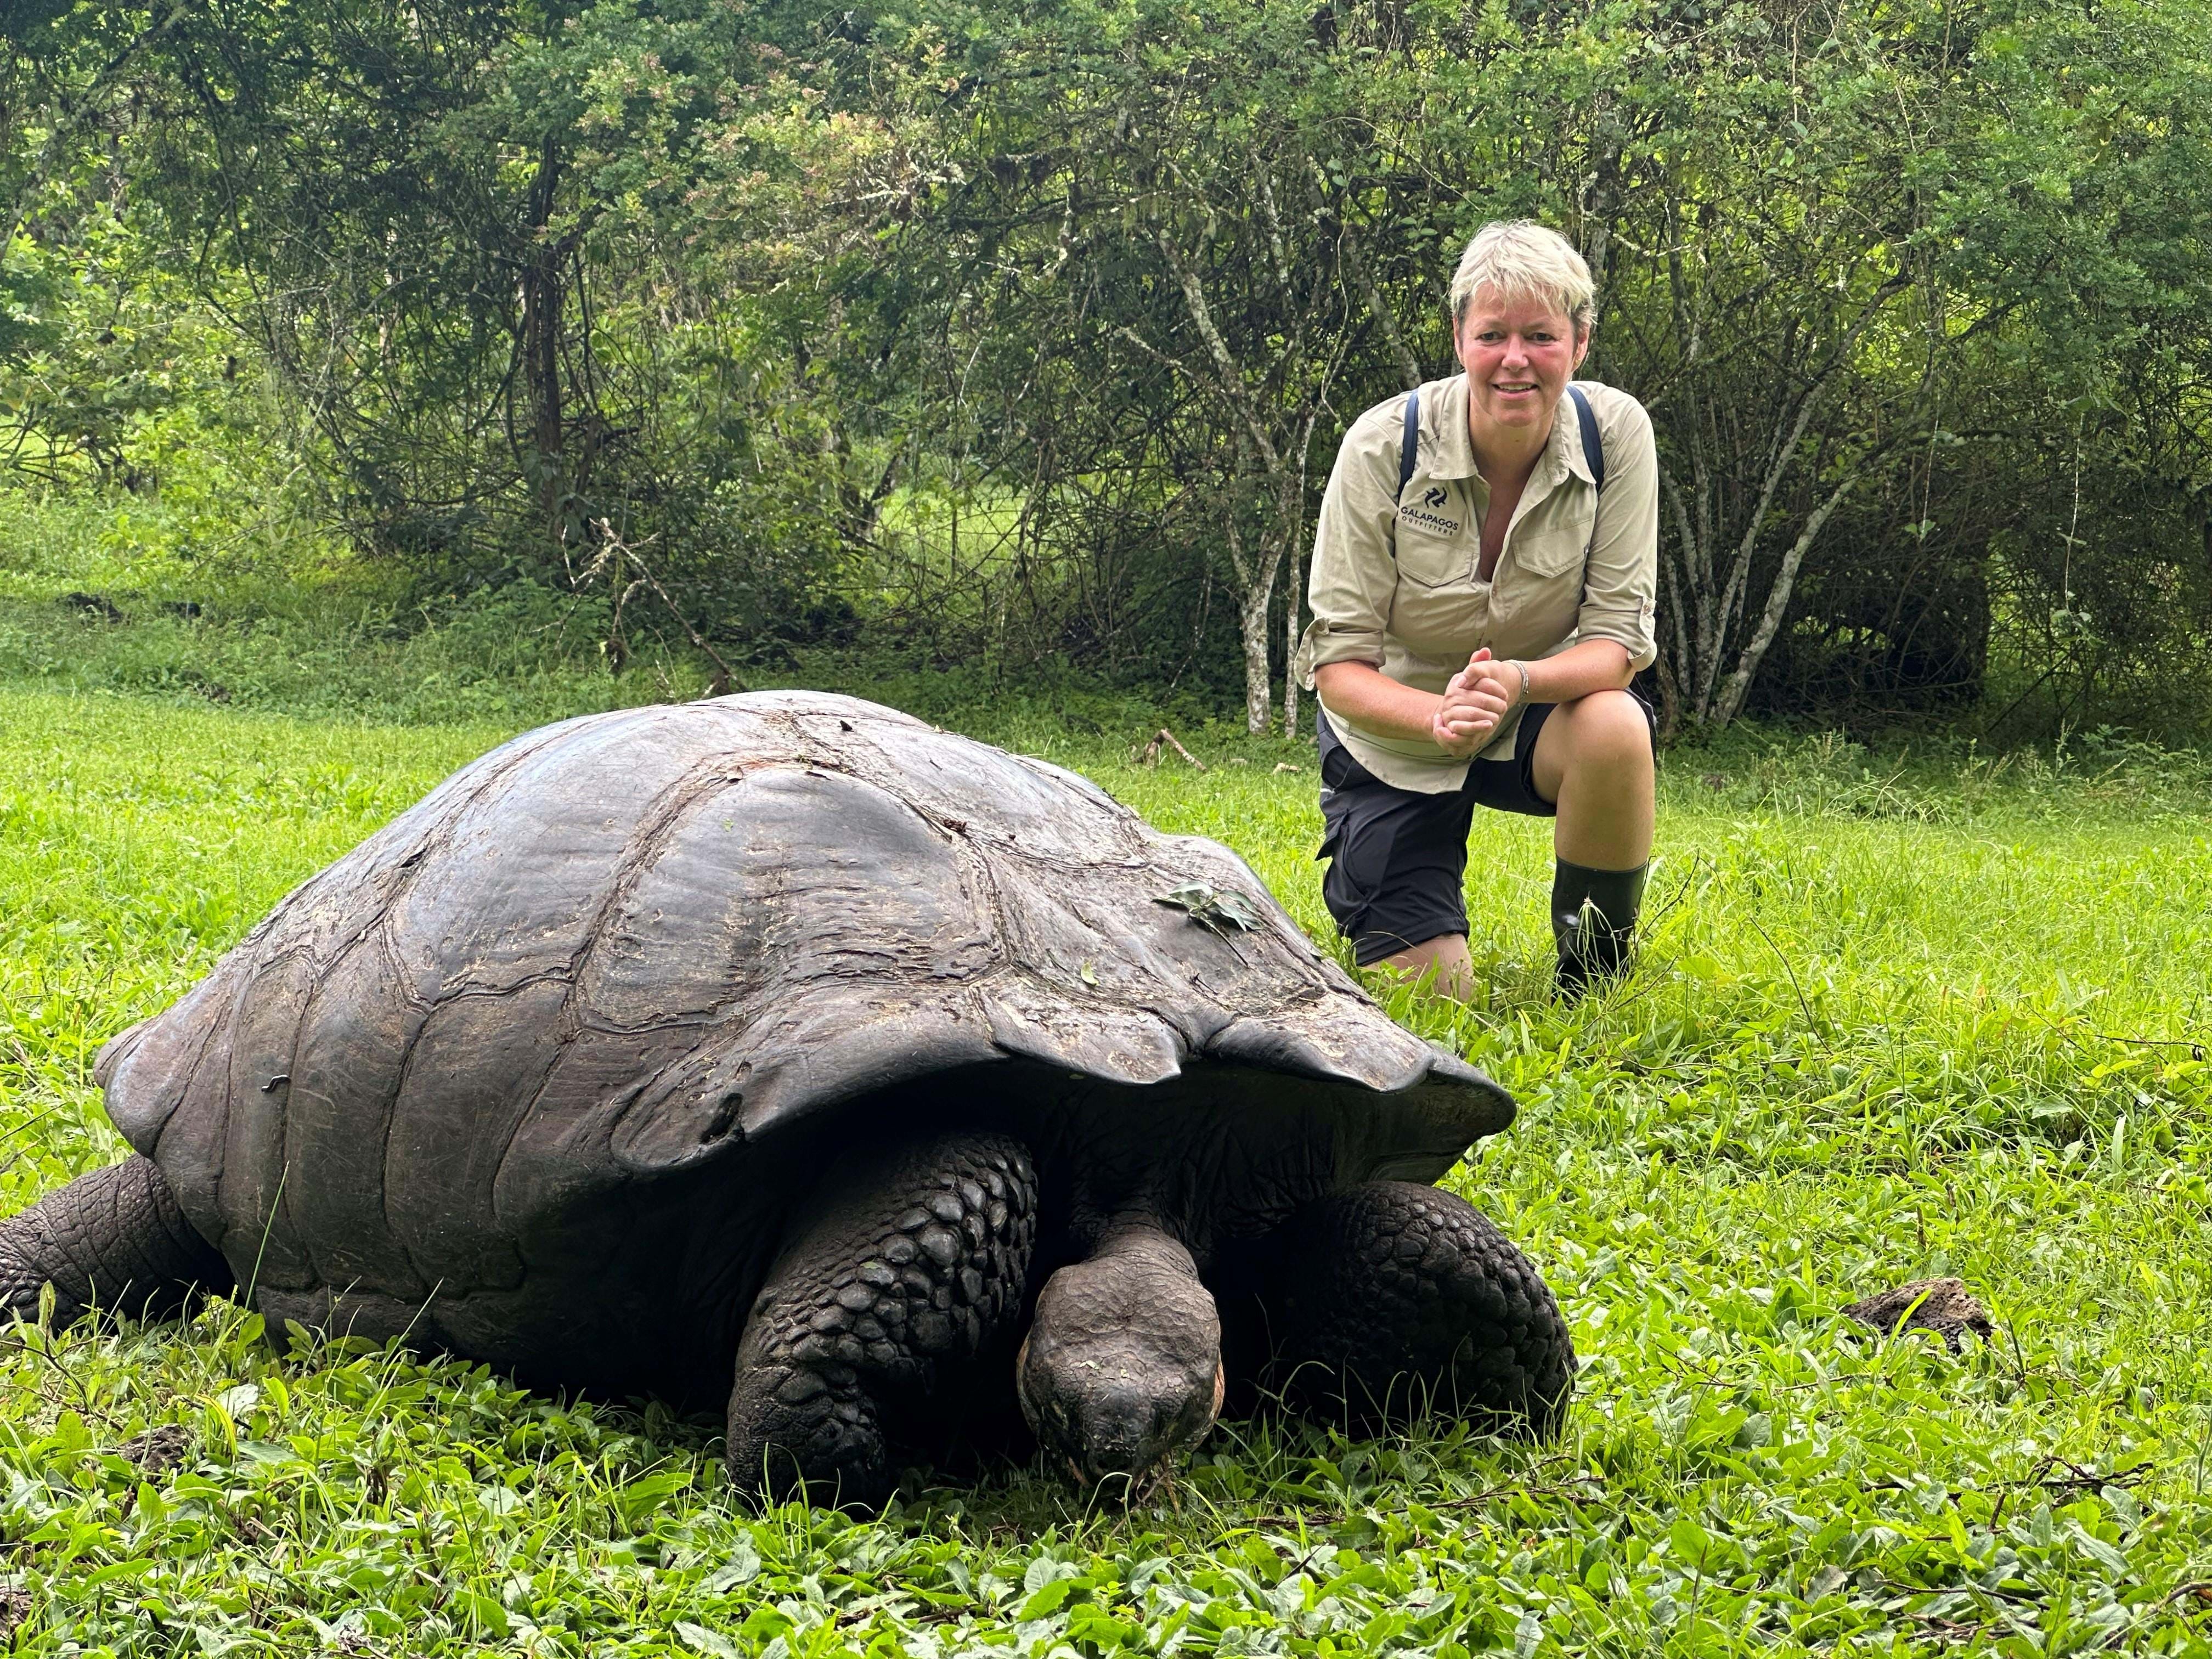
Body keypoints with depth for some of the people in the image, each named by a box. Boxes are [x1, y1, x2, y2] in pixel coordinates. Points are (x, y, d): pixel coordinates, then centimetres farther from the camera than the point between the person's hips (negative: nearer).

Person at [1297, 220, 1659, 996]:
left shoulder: (1615, 432, -18)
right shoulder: (1385, 446, -22)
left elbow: (1618, 640, -18)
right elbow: (1336, 660, -19)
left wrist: (1517, 681, -39)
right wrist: (1439, 717, -40)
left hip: (1538, 717, 1)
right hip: (1397, 732, -1)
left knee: (1617, 728, -35)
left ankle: (1592, 981, -9)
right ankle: (1354, 877, 26)